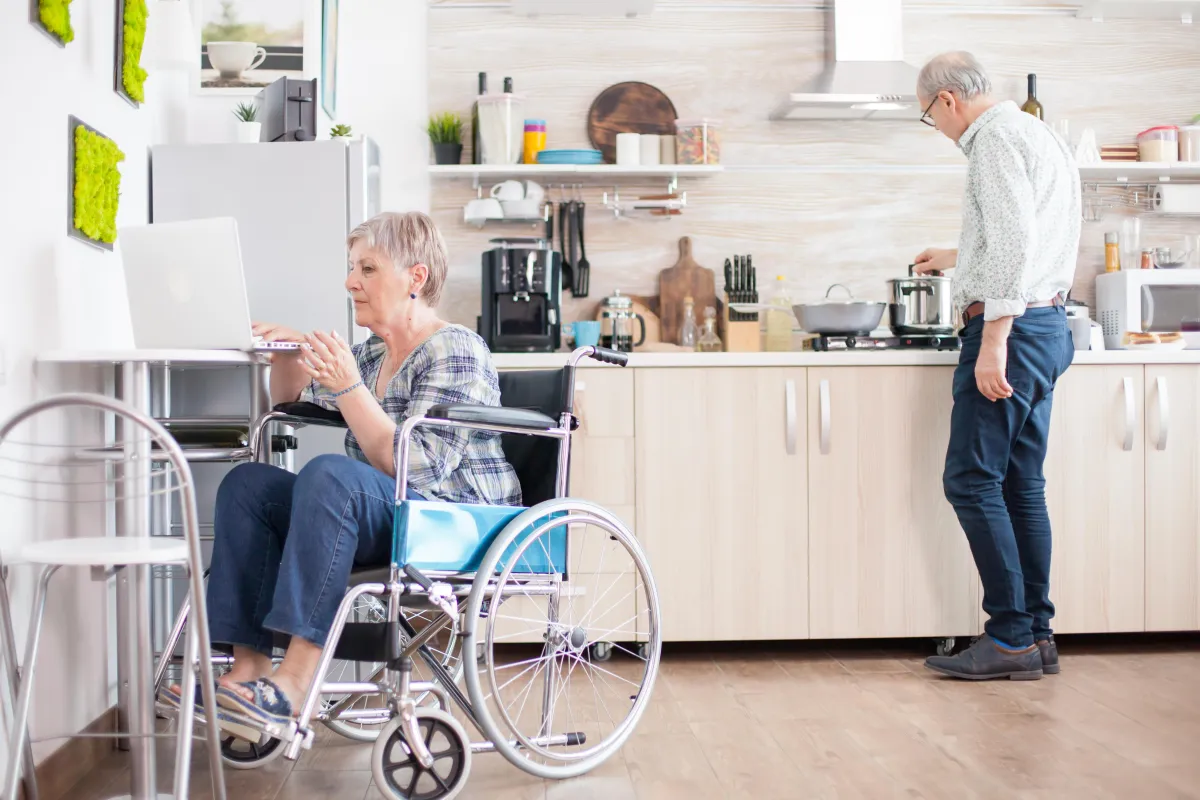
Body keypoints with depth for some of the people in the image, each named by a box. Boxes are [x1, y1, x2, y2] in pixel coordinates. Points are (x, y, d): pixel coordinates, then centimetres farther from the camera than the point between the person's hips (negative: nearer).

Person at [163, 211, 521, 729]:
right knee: (248, 484, -7)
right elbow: (293, 403, 31)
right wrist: (289, 356, 10)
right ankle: (249, 667, -19)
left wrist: (349, 388, -25)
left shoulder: (455, 352, -9)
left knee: (331, 474, -33)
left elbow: (416, 468, -20)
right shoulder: (371, 354, 16)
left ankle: (293, 685, -38)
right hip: (384, 524, 9)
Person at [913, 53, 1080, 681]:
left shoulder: (996, 138, -10)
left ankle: (1011, 639, -6)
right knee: (1021, 483, 10)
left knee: (972, 481, -8)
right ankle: (1038, 634, 13)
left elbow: (1014, 239, -22)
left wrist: (994, 338, -25)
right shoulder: (1038, 135, 22)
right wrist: (957, 260, 48)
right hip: (1045, 324, 10)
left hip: (1012, 325, -10)